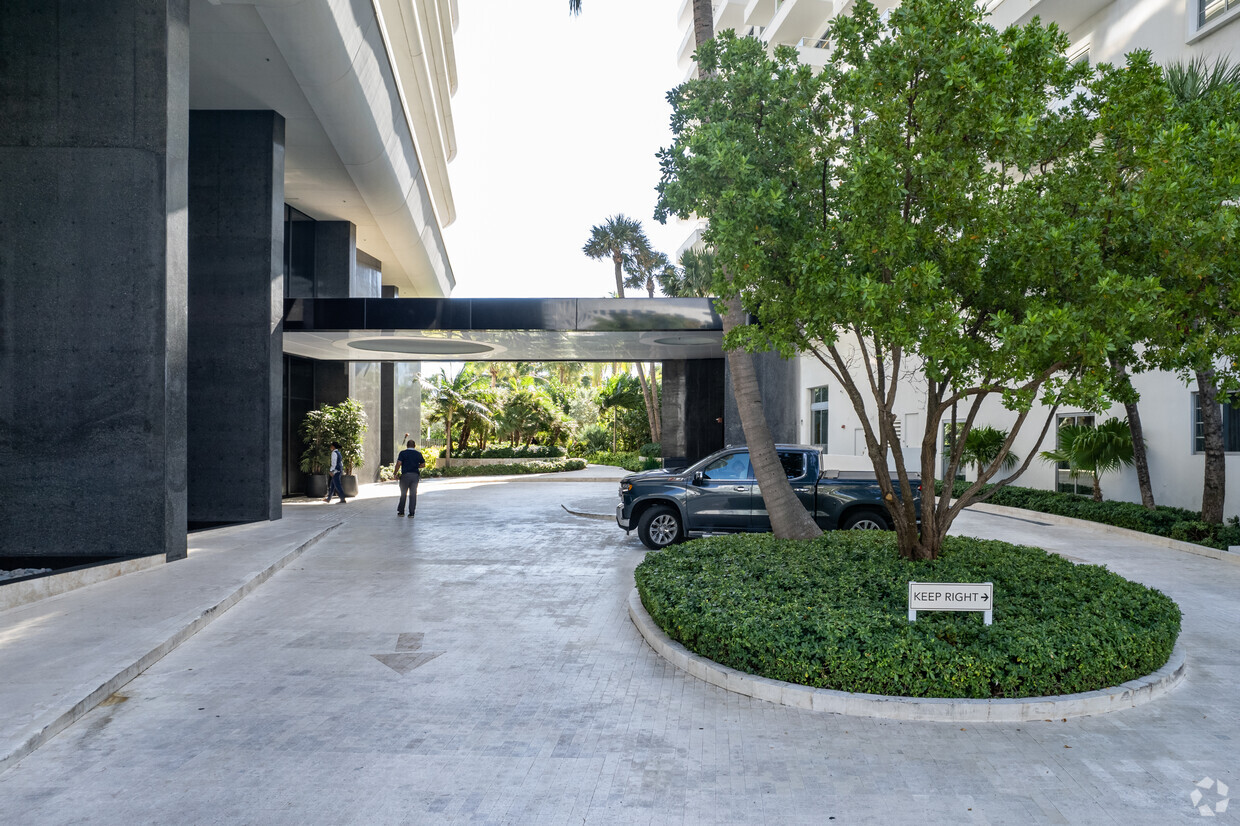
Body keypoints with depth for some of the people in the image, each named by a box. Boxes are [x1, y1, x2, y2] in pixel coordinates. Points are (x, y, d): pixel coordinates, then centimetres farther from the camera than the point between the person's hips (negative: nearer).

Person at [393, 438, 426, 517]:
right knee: (413, 494, 4)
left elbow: (398, 463, -10)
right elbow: (423, 465, 10)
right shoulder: (418, 454, 7)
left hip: (405, 475, -2)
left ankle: (401, 511, 17)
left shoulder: (403, 453, -2)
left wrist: (395, 473, -1)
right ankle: (411, 513, 3)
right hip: (415, 475, 2)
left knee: (403, 494, 11)